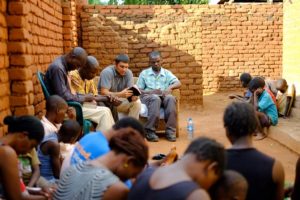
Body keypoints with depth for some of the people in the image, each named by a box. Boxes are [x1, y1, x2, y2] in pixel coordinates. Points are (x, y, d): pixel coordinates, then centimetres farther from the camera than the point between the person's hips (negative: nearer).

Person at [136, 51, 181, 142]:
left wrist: (170, 87, -20)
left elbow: (178, 83, 2)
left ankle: (170, 131, -35)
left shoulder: (167, 73, 19)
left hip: (163, 96, 2)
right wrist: (152, 92, -12)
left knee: (171, 98, -34)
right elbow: (138, 90, 6)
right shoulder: (144, 73, 16)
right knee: (155, 99, -37)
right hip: (148, 96, -1)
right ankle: (150, 131, -37)